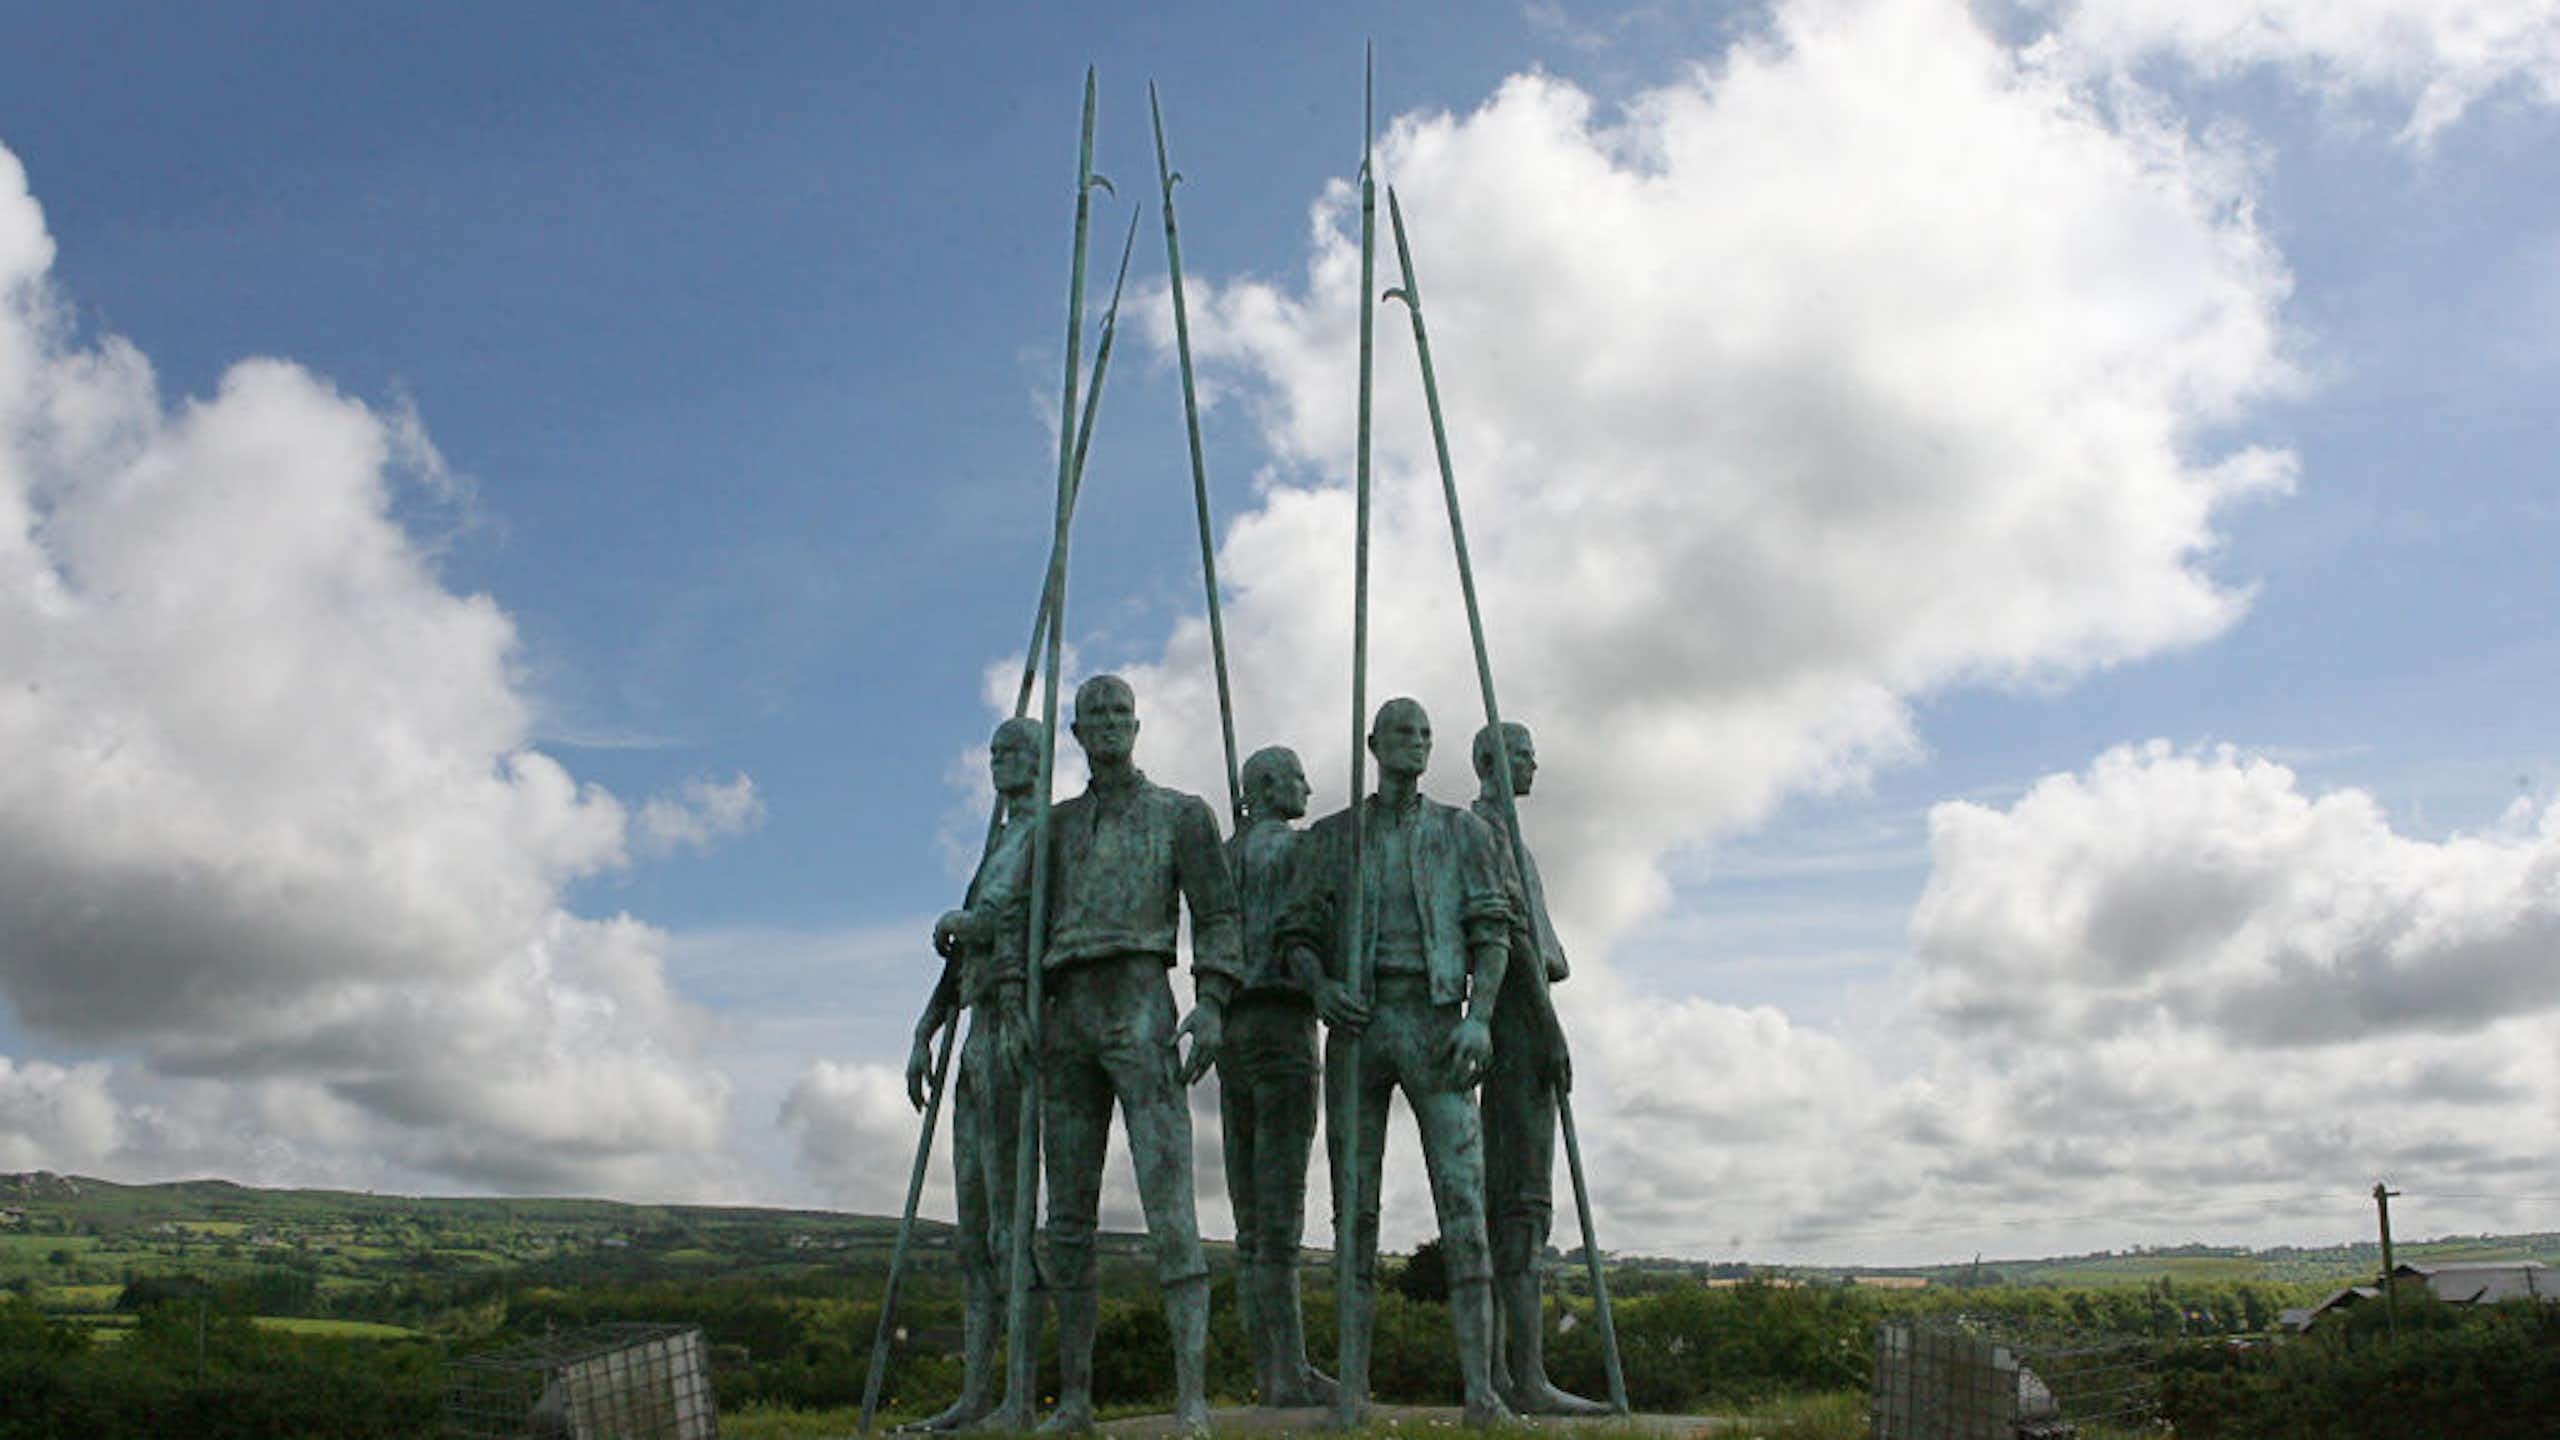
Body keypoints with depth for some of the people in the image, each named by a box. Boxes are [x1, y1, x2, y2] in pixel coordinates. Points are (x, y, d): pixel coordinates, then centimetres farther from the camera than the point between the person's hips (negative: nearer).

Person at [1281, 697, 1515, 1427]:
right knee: (1355, 1209, 0)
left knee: (1462, 1197, -11)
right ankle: (1352, 1383, 4)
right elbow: (1299, 934, 11)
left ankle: (1480, 1386, -12)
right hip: (1357, 1025, 1)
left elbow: (1491, 931, 5)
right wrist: (1320, 989, -10)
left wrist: (1479, 1016, -10)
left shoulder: (1461, 832, 12)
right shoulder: (1331, 837, 13)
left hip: (1434, 1021, -1)